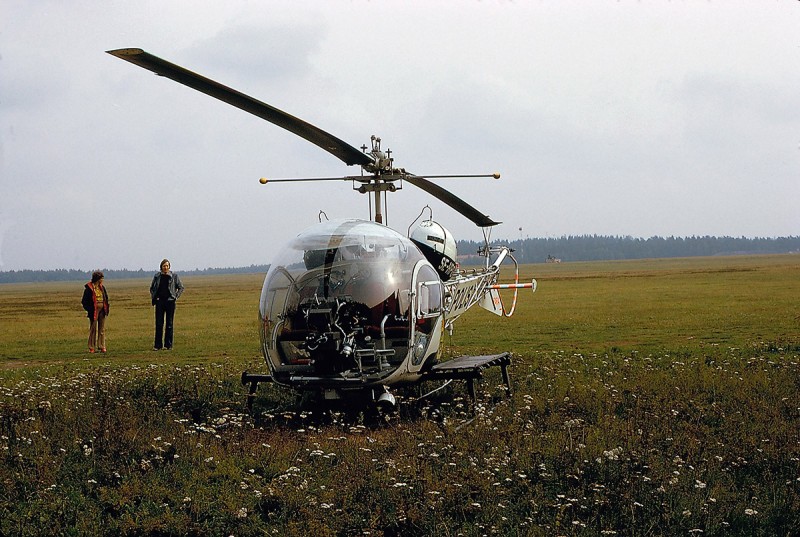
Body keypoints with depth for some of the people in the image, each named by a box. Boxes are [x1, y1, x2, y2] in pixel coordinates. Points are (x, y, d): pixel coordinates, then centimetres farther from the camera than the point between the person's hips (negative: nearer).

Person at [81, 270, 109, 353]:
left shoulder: (102, 287, 9)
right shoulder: (89, 288, -10)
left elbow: (106, 298, 20)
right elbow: (84, 301, -8)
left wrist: (106, 309, 9)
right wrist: (89, 310, -13)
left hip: (102, 310, 6)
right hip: (94, 311, -6)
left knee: (102, 329, 7)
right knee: (93, 329, 0)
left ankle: (101, 346, 11)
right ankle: (91, 347, 6)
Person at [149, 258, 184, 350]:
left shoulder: (174, 276, 0)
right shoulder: (157, 276, 5)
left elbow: (181, 288, 10)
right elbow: (152, 288, 19)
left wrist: (176, 297, 1)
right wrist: (154, 298, 8)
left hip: (170, 302, -1)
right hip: (159, 301, 1)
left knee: (169, 324, 2)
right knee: (159, 324, 0)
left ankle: (168, 345, 7)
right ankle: (158, 345, 3)